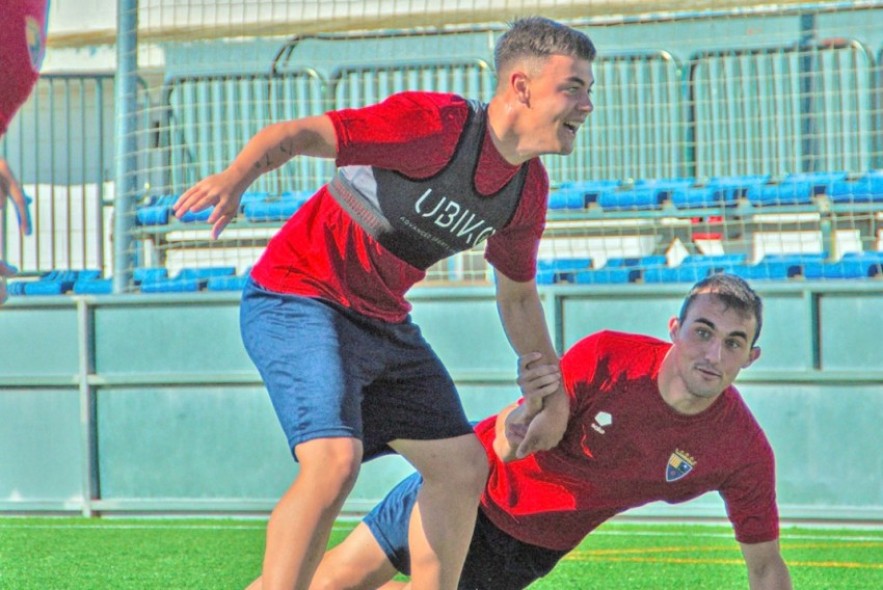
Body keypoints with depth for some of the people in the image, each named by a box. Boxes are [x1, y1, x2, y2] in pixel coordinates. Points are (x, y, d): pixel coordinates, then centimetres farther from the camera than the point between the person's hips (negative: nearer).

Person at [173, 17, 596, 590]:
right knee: (334, 460, -27)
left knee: (463, 467, 9)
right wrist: (236, 177, -43)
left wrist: (555, 393, 18)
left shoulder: (528, 187, 5)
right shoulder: (437, 122, -21)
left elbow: (518, 296, 21)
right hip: (297, 299, -9)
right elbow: (299, 134, -24)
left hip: (383, 322, 9)